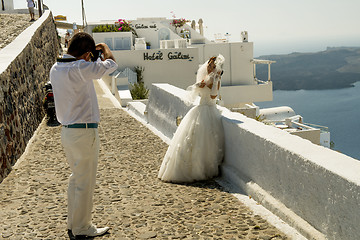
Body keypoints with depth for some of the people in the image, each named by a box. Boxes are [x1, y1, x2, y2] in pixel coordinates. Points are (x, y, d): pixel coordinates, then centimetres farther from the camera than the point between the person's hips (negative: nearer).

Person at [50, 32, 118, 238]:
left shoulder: (56, 69, 6)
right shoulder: (79, 69, -21)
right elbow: (111, 64, -14)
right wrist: (104, 48, 5)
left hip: (67, 130, 9)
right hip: (84, 132, -9)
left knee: (76, 179, 21)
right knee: (85, 182, 4)